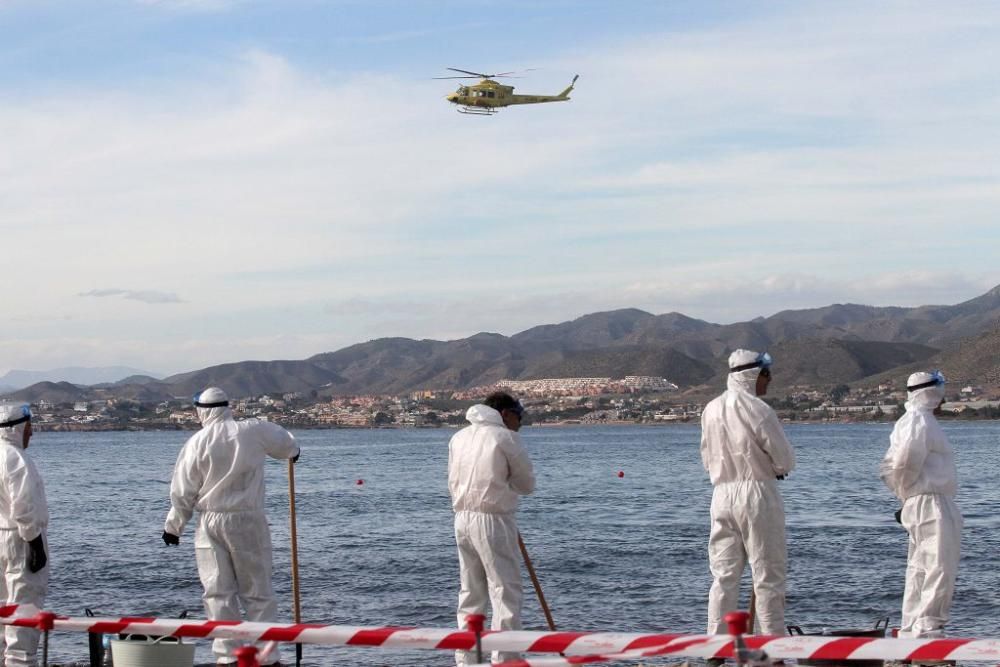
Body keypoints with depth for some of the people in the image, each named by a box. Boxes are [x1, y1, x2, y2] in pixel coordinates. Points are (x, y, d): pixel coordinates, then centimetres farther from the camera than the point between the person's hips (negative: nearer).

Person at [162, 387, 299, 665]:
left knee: (218, 592, 7)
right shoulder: (253, 431, -3)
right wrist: (292, 452, 42)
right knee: (258, 591, 6)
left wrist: (173, 526, 13)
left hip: (211, 523, 0)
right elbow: (285, 442, 18)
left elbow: (183, 492, -1)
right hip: (248, 520, 0)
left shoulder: (196, 443, -4)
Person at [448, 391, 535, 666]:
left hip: (462, 519, 7)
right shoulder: (506, 438, -7)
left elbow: (453, 482, 15)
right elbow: (527, 484, -1)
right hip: (493, 520, -7)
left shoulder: (459, 437, 13)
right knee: (506, 592, -2)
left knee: (470, 592, 14)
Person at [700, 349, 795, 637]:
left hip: (721, 492, 6)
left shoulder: (711, 410, 8)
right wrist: (772, 468, 13)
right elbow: (786, 460, -7)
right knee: (768, 575, 1)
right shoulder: (757, 410, -12)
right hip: (757, 492, -6)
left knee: (723, 575, 8)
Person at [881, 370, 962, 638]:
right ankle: (928, 628, -11)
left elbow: (891, 466, 19)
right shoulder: (922, 421, -14)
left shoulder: (908, 421, 18)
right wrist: (908, 491, -7)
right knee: (940, 569, -10)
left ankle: (910, 631, 16)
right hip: (932, 504, -10)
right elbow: (905, 463, -24)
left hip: (917, 505, 10)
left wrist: (905, 494, 13)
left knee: (920, 570, 13)